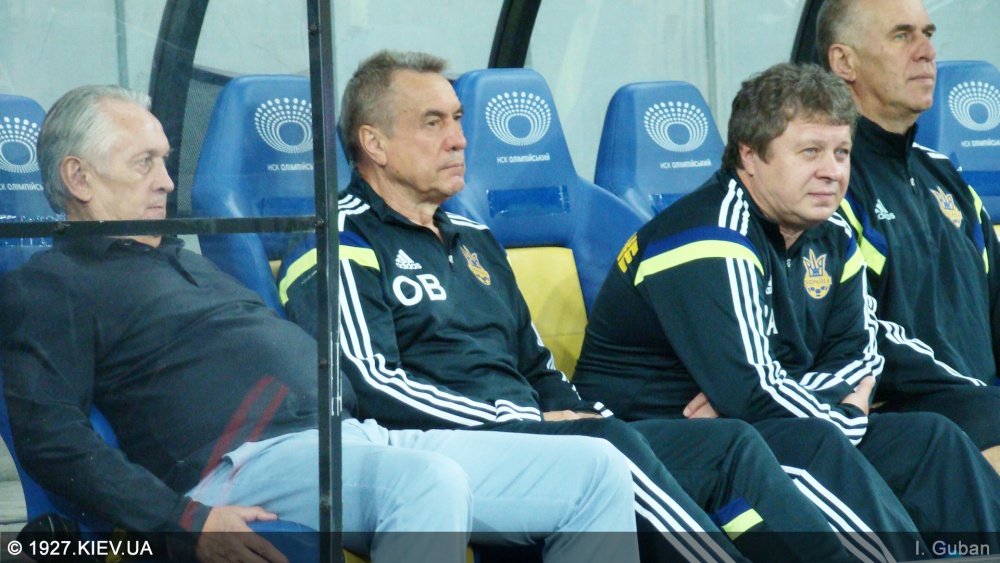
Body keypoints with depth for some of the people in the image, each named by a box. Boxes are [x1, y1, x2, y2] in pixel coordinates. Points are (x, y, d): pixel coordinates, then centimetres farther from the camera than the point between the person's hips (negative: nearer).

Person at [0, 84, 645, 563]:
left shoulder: (187, 261, 33)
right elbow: (54, 440, -9)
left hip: (362, 437, 9)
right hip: (249, 462, -9)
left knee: (598, 470, -5)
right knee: (427, 480, -40)